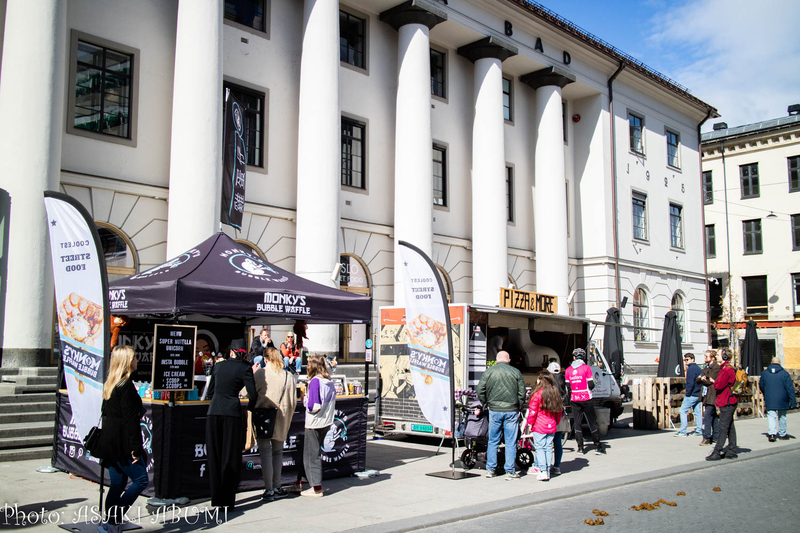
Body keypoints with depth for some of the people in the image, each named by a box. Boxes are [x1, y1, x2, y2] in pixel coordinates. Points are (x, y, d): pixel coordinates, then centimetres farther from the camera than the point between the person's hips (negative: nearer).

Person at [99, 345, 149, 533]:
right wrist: (136, 447, -18)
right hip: (122, 443, -9)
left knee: (117, 484, 14)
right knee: (141, 480, -3)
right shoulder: (126, 385, -16)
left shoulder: (110, 384, 13)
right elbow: (130, 419, -19)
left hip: (110, 443, 9)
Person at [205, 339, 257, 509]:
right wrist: (249, 410, 11)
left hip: (214, 412, 4)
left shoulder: (218, 366, 13)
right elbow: (252, 395, -6)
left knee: (214, 456, 11)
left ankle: (216, 498, 17)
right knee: (230, 457, 3)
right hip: (232, 413, -3)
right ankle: (227, 500, 4)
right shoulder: (245, 368, 0)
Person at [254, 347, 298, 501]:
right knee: (278, 452, 14)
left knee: (265, 452, 2)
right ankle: (277, 488, 17)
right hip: (281, 419, 3)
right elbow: (293, 400, 3)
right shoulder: (289, 376, 0)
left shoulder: (259, 373, -8)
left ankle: (269, 490, 1)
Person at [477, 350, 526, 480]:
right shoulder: (516, 372, 0)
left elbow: (480, 390, 0)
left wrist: (486, 405, 12)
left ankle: (490, 469, 15)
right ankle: (510, 471, 6)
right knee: (511, 442, 4)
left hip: (494, 411, 1)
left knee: (493, 441, 11)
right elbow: (522, 393, 2)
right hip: (511, 411, -1)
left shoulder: (489, 371, 1)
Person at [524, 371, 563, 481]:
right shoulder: (555, 393, 7)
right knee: (548, 448, 10)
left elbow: (532, 411, -12)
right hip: (551, 426, 6)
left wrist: (529, 423, -2)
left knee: (539, 448, -1)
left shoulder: (537, 394, -12)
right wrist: (556, 422, 24)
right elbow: (559, 410, 15)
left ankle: (543, 470, -9)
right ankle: (547, 471, 13)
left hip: (539, 427, -6)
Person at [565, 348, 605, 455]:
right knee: (592, 422, 6)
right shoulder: (586, 368, -7)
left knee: (577, 423, 7)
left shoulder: (568, 370, 4)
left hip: (574, 400, 3)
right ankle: (597, 446, 9)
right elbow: (590, 385, -9)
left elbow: (567, 386, 8)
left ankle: (580, 447, 6)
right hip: (586, 399, -3)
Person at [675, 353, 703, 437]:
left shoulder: (691, 369, -14)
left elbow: (690, 383, -20)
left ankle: (683, 431, -6)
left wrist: (687, 394, -14)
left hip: (692, 395, -9)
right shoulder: (698, 368, 14)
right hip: (698, 394, 9)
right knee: (697, 412, 11)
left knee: (683, 411, -4)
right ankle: (699, 431, 12)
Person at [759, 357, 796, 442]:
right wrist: (793, 402, -7)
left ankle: (772, 433, -18)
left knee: (771, 416, 0)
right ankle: (782, 434, 25)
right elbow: (790, 388, -9)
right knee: (782, 416, 14)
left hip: (769, 400, 1)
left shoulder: (764, 373, 2)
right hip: (782, 400, -1)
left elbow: (761, 386, 13)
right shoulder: (785, 373, -7)